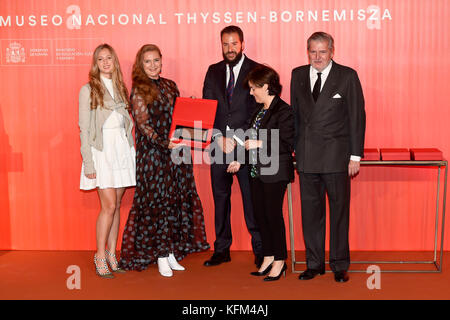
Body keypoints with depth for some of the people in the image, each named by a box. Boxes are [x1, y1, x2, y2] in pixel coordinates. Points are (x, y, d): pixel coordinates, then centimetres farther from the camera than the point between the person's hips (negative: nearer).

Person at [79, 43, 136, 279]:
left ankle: (112, 254, 15)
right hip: (102, 150, -5)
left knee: (116, 205, 6)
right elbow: (84, 129, -4)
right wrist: (88, 162, -10)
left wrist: (132, 152, 8)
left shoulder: (120, 88, 14)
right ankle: (100, 256, 4)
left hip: (122, 148, 5)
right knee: (109, 205, -10)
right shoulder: (88, 90, 0)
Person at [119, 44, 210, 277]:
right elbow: (143, 124, -11)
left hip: (175, 152, 5)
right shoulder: (138, 90, -3)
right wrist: (164, 143, -22)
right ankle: (161, 257, 8)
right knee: (156, 201, -1)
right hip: (152, 154, -5)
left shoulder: (170, 86, 13)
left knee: (177, 201, 6)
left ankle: (172, 252, 17)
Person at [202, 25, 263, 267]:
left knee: (252, 198, 0)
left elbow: (259, 110, -5)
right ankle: (221, 249, 19)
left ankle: (259, 249, 11)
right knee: (220, 197, 9)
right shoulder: (213, 71, 12)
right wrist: (219, 137, -6)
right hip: (219, 144, 4)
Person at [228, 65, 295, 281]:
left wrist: (259, 144, -18)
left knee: (274, 215, -1)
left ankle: (279, 262, 12)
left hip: (275, 173, -8)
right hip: (256, 172, 9)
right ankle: (268, 259, 22)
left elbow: (288, 145, -17)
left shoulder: (284, 111, -13)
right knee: (260, 215, 11)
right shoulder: (259, 110, 14)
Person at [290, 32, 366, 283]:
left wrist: (355, 156, -6)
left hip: (336, 157, -3)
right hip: (306, 156, 3)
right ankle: (314, 263, 22)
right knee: (310, 211, 9)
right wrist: (293, 149, 9)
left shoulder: (347, 76, -2)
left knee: (339, 211, 4)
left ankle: (340, 265, 17)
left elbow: (357, 117, -2)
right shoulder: (298, 75, 9)